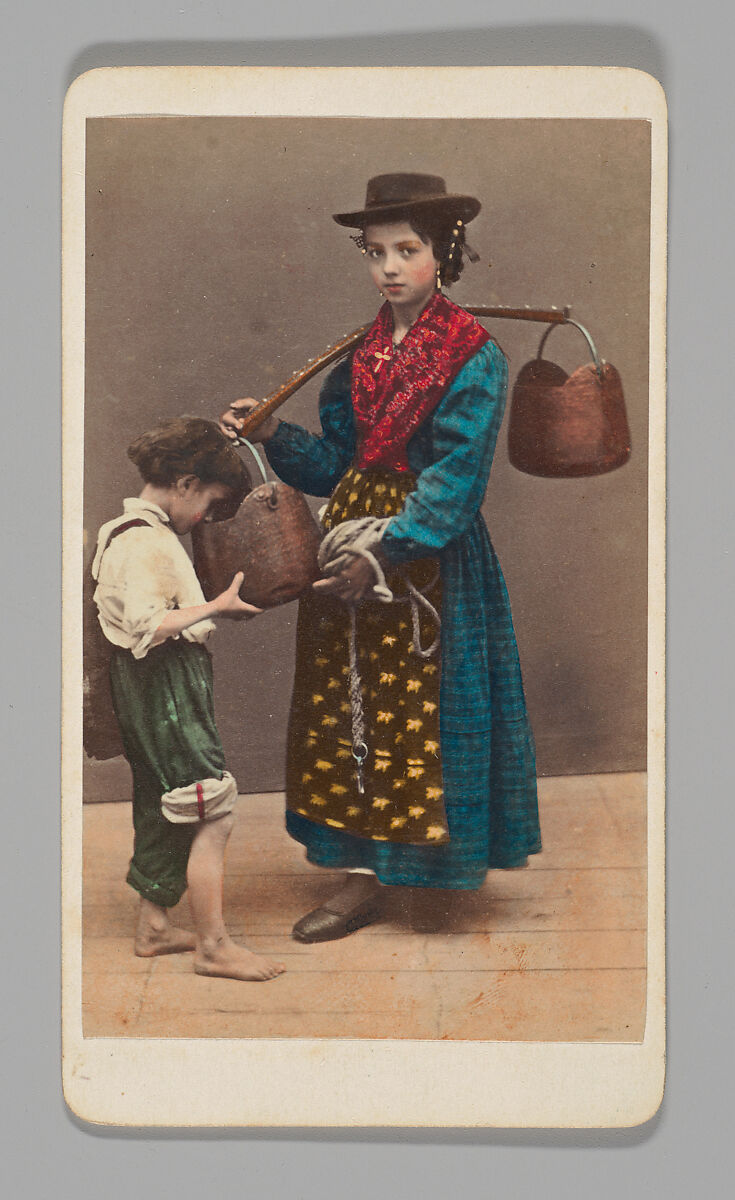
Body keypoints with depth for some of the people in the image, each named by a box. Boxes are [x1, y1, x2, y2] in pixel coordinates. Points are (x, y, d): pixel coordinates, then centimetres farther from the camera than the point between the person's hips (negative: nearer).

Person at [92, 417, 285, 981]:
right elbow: (149, 626, -27)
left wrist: (211, 604, 15)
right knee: (213, 812, -8)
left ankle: (154, 925, 26)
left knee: (166, 811, 17)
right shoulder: (146, 541, -17)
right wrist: (217, 606, -24)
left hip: (158, 686, 11)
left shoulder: (130, 531, 15)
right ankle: (214, 945, -4)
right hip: (165, 686, -11)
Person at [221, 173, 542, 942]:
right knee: (346, 710, 8)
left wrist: (385, 552, -25)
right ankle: (362, 876, 17)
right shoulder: (360, 355, 10)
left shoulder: (474, 357, -9)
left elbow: (455, 475, -18)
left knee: (416, 712, 1)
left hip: (429, 557, -6)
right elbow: (335, 462, 11)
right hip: (350, 547, 6)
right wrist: (271, 434, -4)